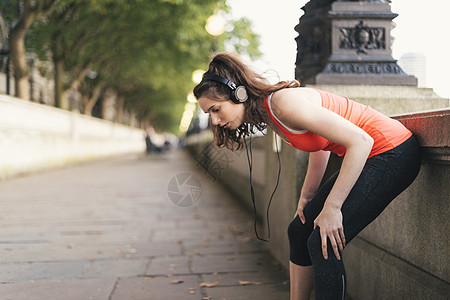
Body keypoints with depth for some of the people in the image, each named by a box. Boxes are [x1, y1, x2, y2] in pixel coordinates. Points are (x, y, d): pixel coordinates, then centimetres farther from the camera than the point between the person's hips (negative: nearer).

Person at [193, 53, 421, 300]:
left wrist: (331, 208, -24)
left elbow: (360, 141, -28)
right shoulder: (266, 112, 3)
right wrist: (307, 196, 11)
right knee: (300, 231, 10)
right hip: (365, 156, 10)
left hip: (392, 155, -10)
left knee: (323, 243, -15)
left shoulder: (284, 103, -26)